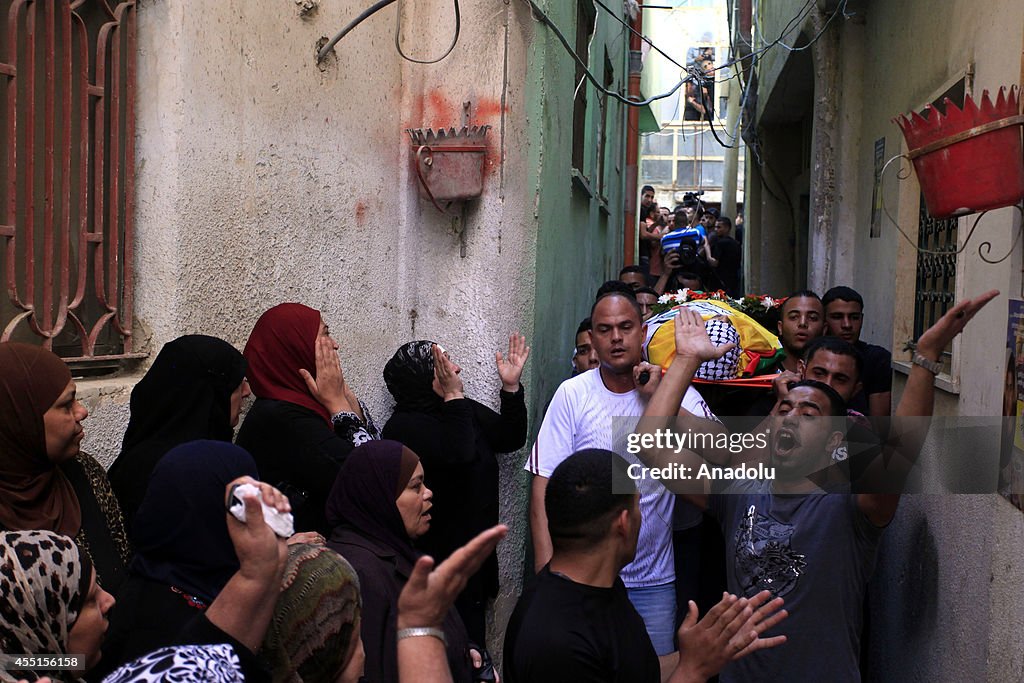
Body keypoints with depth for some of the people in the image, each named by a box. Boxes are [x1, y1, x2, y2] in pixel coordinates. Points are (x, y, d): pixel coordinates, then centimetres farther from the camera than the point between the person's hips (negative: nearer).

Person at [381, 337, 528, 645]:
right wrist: (453, 397, -23)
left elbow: (511, 439, 6)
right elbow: (459, 454, -29)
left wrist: (511, 387, -3)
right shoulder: (403, 426, -16)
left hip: (476, 557, 8)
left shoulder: (465, 410, 9)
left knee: (473, 644, 14)